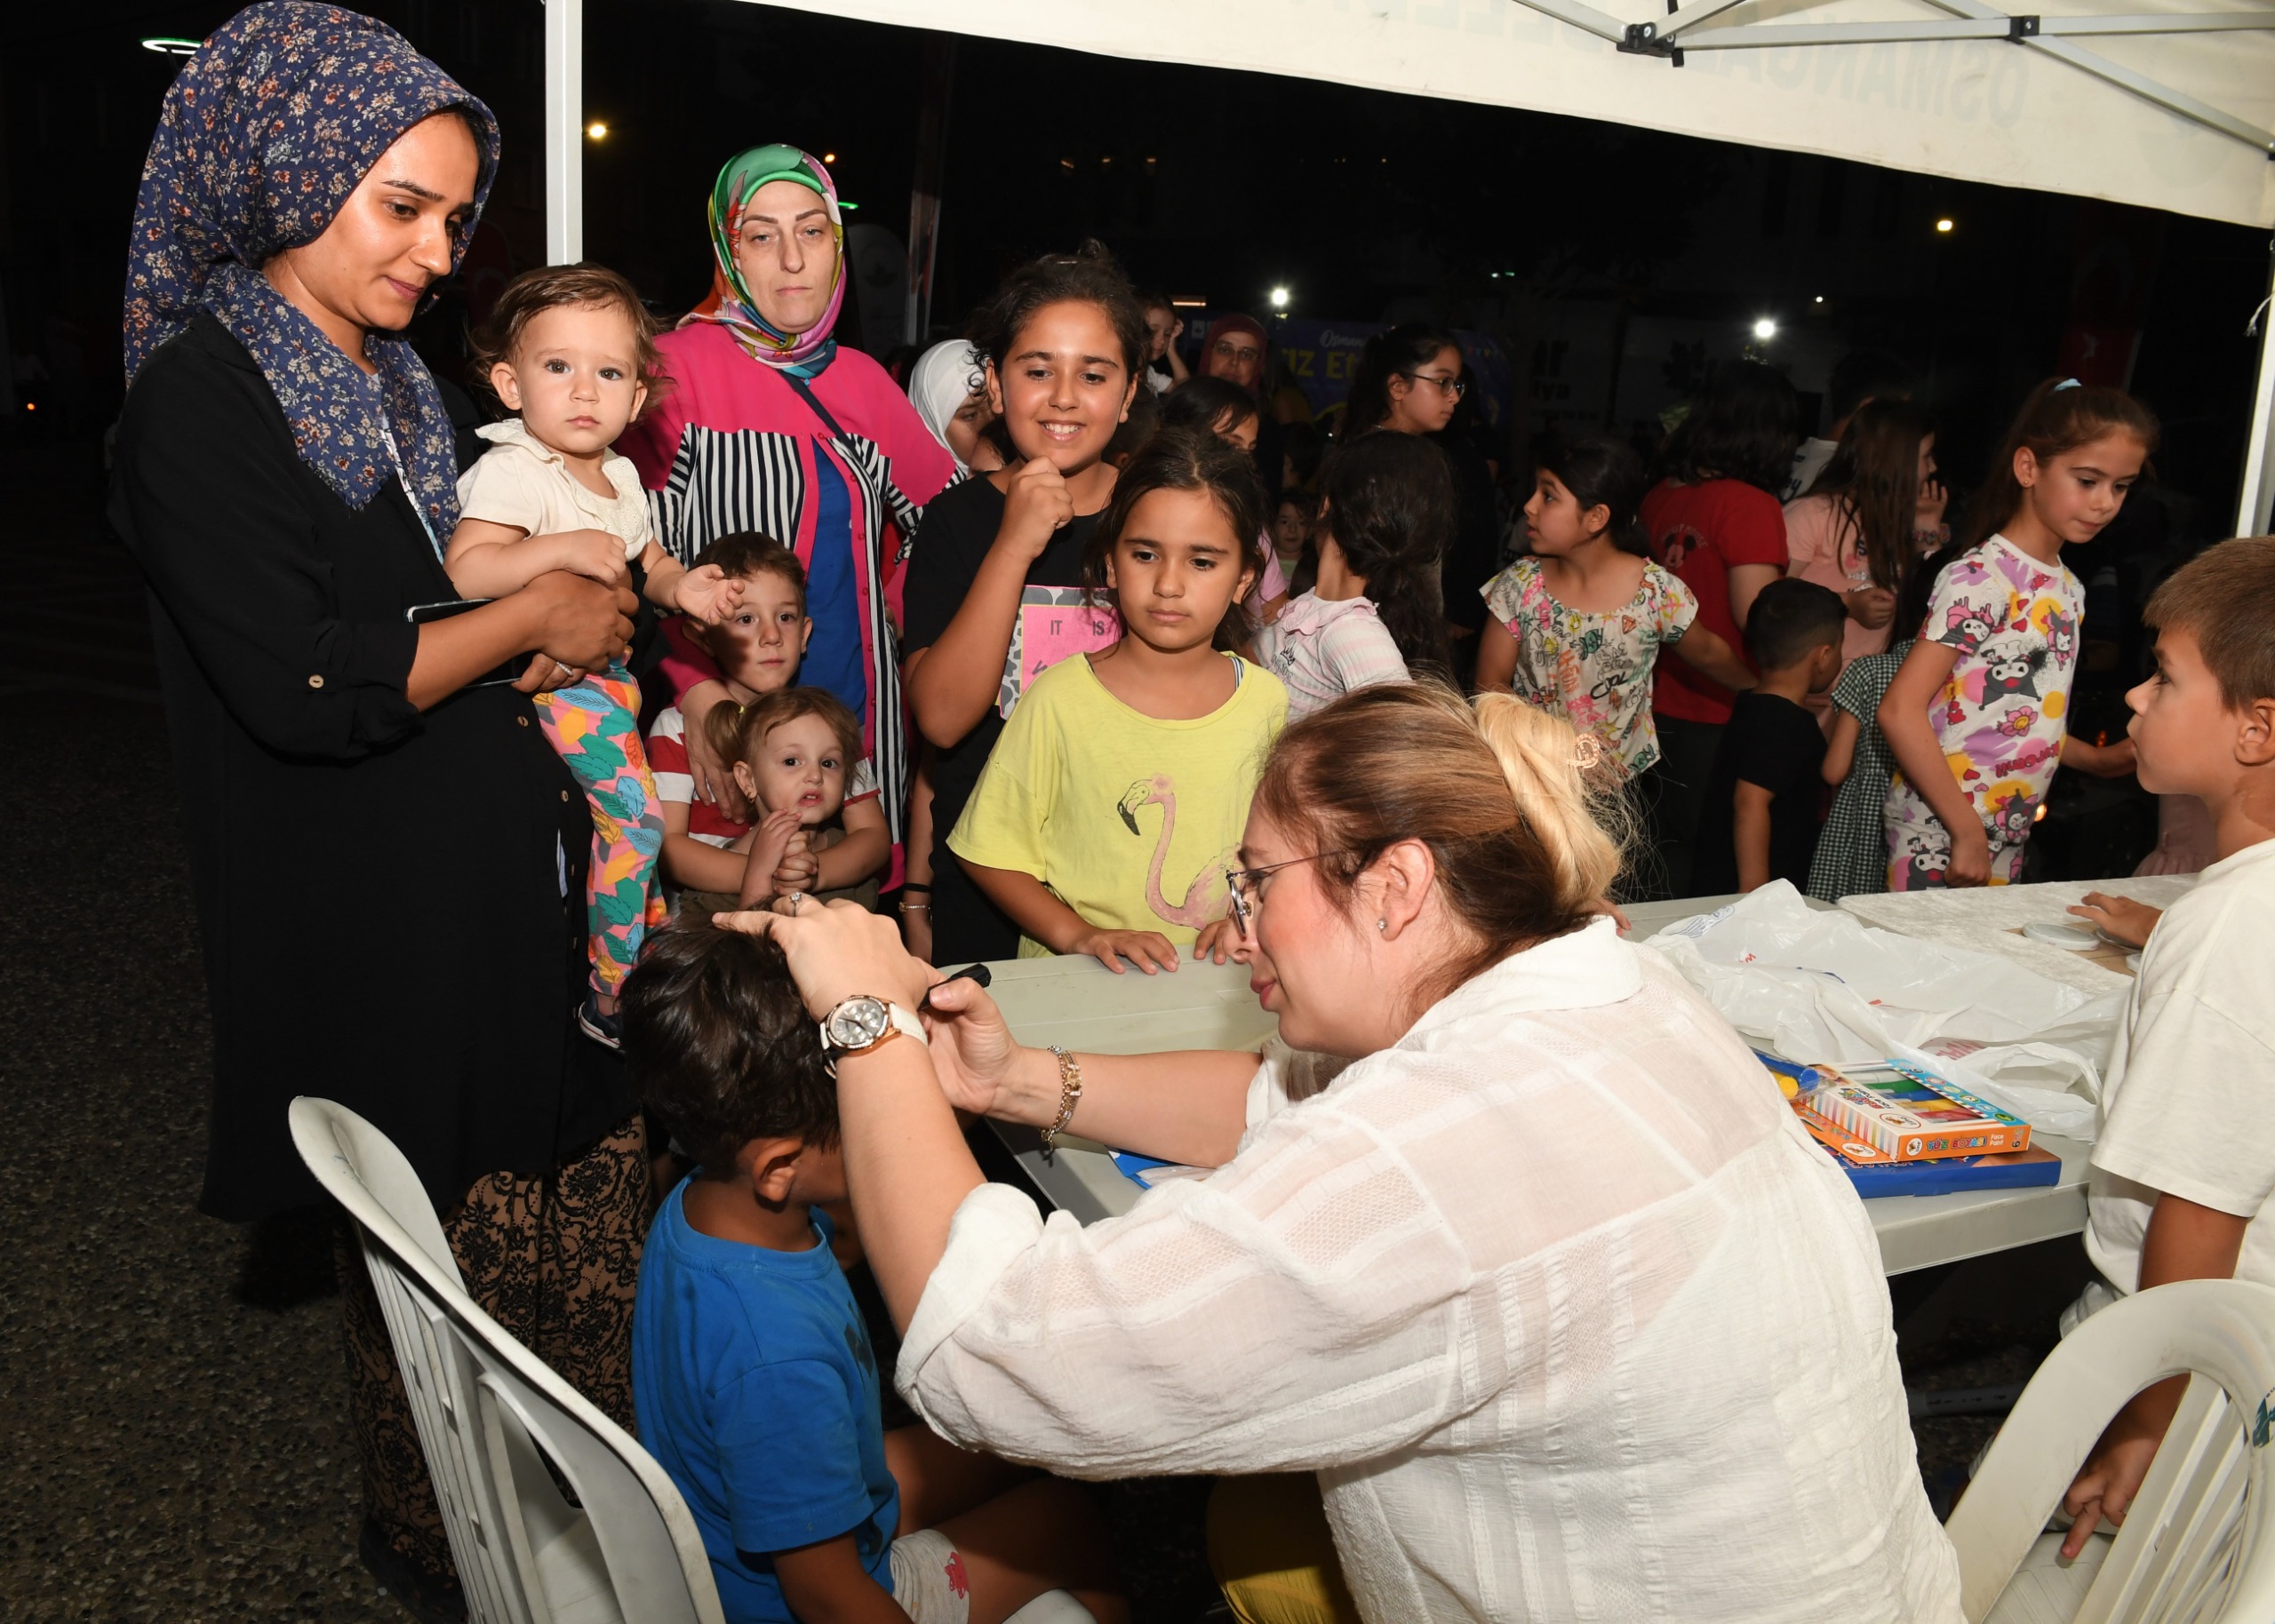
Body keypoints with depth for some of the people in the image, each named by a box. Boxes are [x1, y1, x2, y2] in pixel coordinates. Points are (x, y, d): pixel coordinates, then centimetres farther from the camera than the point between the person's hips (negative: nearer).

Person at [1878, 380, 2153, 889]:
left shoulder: (2067, 589, 11)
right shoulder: (1980, 579, -16)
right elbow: (1900, 711, -22)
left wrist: (2099, 760, 17)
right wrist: (1966, 830, -21)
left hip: (2009, 841, 8)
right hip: (1939, 836, -8)